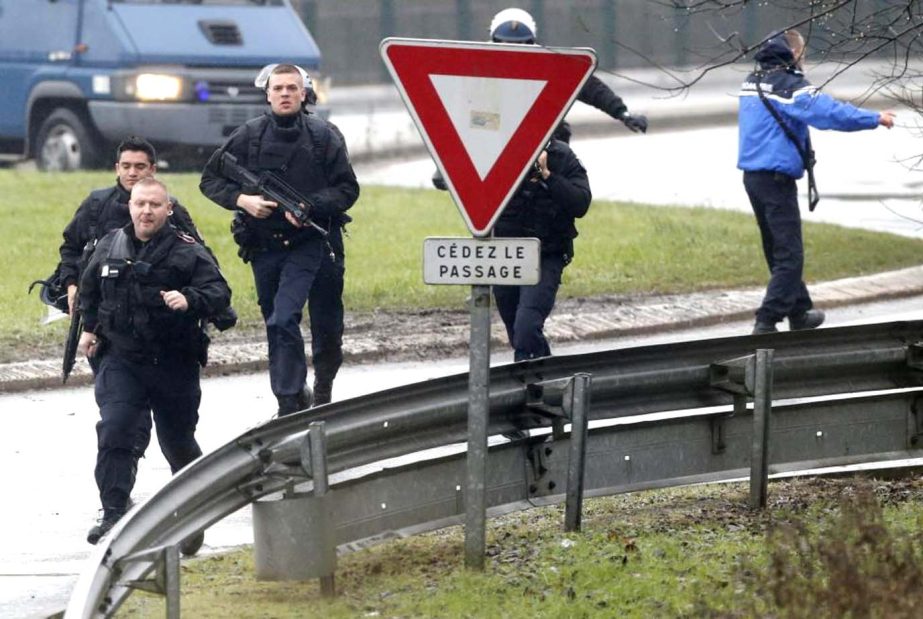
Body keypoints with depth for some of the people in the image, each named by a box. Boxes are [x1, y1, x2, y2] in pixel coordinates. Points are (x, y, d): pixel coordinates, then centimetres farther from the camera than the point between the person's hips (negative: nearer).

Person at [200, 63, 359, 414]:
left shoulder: (324, 136, -3)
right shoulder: (249, 136, 0)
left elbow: (347, 188, -2)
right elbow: (210, 179, 7)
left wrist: (310, 207, -17)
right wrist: (242, 199, -11)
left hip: (310, 243, -3)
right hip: (264, 246, 3)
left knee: (283, 320, -10)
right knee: (276, 324, 6)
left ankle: (290, 401, 4)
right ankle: (296, 397, 17)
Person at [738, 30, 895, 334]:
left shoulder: (753, 81, 10)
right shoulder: (789, 86, -16)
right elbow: (830, 112, -22)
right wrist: (875, 119, -16)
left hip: (752, 175, 9)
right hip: (777, 179, -9)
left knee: (777, 249, 19)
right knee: (789, 254, -6)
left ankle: (799, 312, 32)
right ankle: (766, 322, -13)